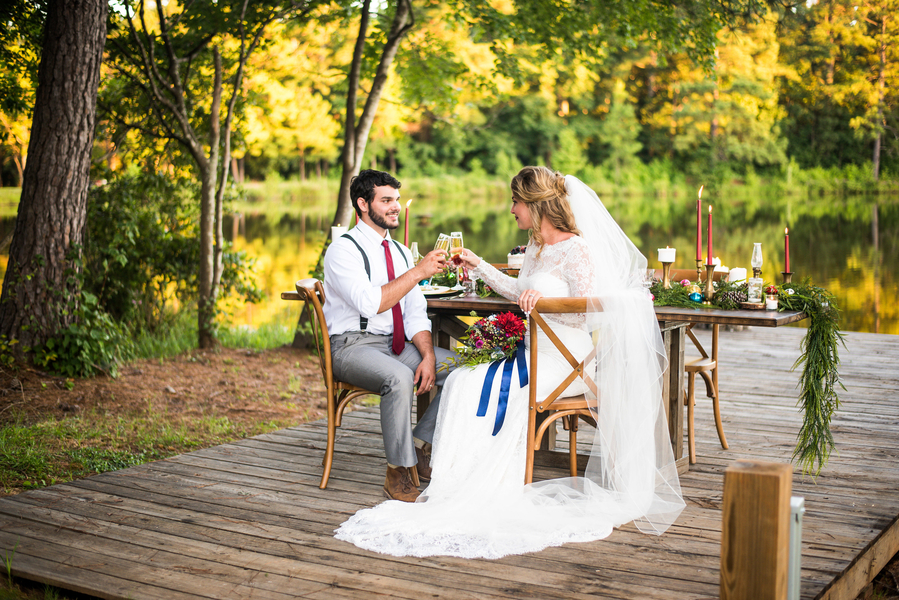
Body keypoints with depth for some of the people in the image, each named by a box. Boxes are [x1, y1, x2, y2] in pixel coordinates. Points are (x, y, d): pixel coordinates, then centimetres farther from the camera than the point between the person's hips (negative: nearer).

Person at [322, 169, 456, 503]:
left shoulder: (400, 252, 14)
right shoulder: (343, 250, -8)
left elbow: (415, 314, 10)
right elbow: (369, 303, -24)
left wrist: (428, 355, -8)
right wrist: (418, 272, -23)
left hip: (397, 344, 7)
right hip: (352, 346, -7)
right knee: (399, 377, -36)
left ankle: (420, 445, 0)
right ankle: (398, 473, -21)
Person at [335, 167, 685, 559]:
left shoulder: (576, 250, -12)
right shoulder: (536, 247, 13)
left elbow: (589, 315, -15)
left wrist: (546, 300, -27)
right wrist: (479, 266, 27)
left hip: (566, 359, -8)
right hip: (531, 351, 8)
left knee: (500, 396, -28)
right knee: (463, 381, -14)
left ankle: (486, 491, -19)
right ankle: (451, 482, -18)